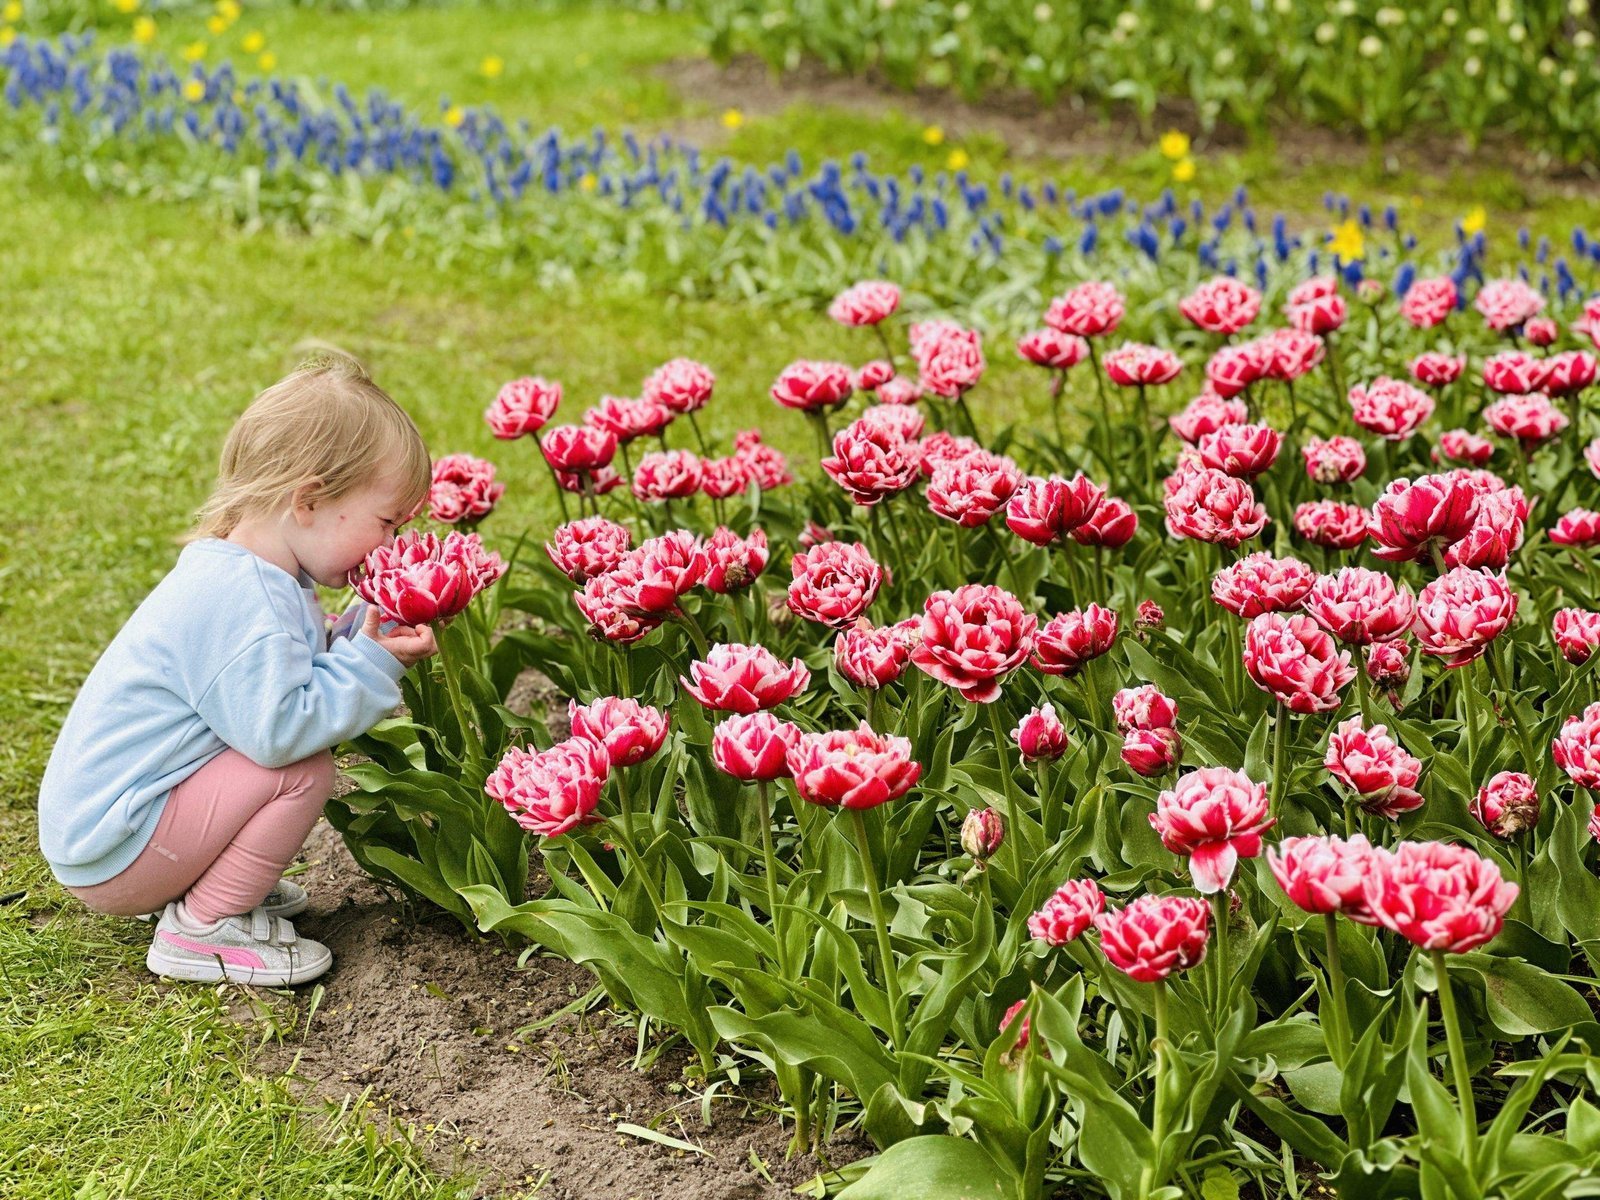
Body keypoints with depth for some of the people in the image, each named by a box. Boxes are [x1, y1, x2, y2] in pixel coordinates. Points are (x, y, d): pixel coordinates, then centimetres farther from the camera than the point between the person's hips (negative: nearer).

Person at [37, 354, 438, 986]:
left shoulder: (245, 575, 7)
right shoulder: (240, 600, -26)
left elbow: (293, 669, 13)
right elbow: (278, 729, -31)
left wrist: (372, 632, -1)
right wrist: (371, 664, -20)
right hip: (109, 853, -10)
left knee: (302, 748, 10)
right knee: (304, 770, -20)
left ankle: (194, 885, 12)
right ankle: (202, 928, -7)